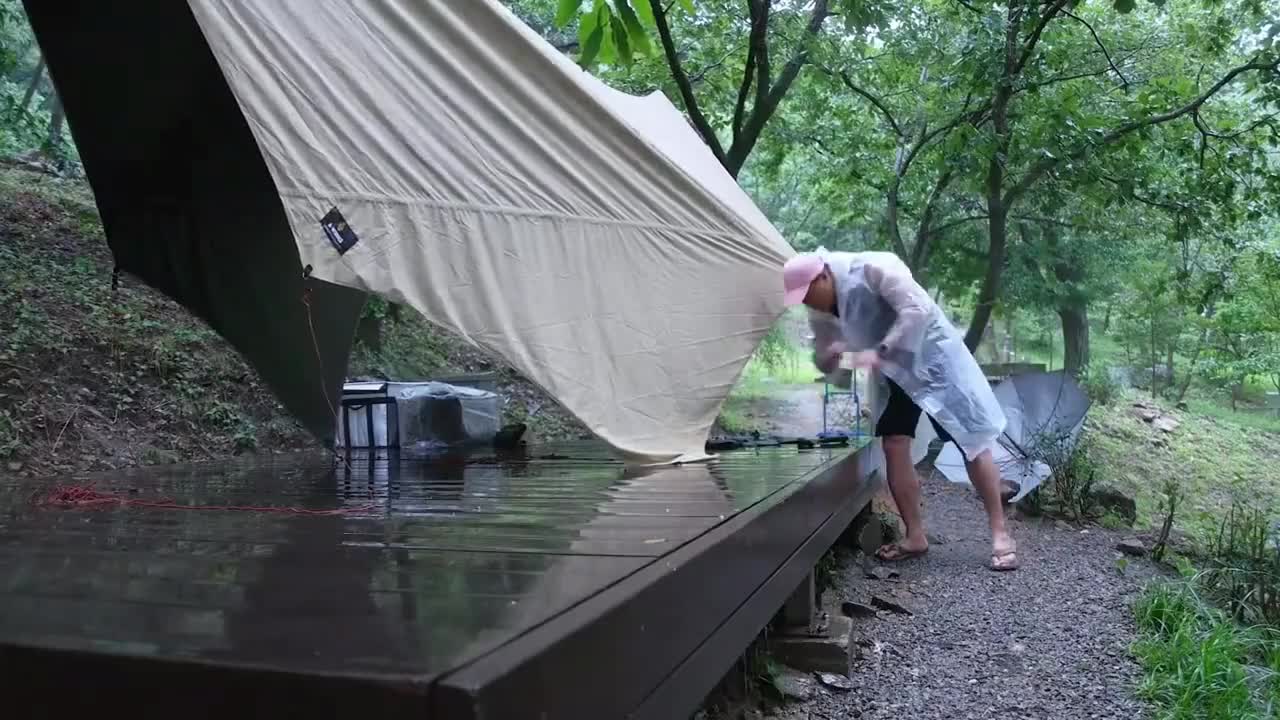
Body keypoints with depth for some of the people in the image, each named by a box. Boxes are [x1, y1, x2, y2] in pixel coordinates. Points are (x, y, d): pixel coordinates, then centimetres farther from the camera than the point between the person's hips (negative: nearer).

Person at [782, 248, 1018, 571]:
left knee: (971, 441, -4)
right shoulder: (821, 313, -6)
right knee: (893, 445, -3)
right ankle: (915, 536, 6)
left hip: (931, 354, -6)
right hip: (894, 370, 7)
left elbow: (918, 310, -33)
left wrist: (880, 353, -36)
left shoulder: (873, 269, -27)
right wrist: (829, 355, -20)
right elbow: (823, 362, 5)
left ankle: (1000, 533, 3)